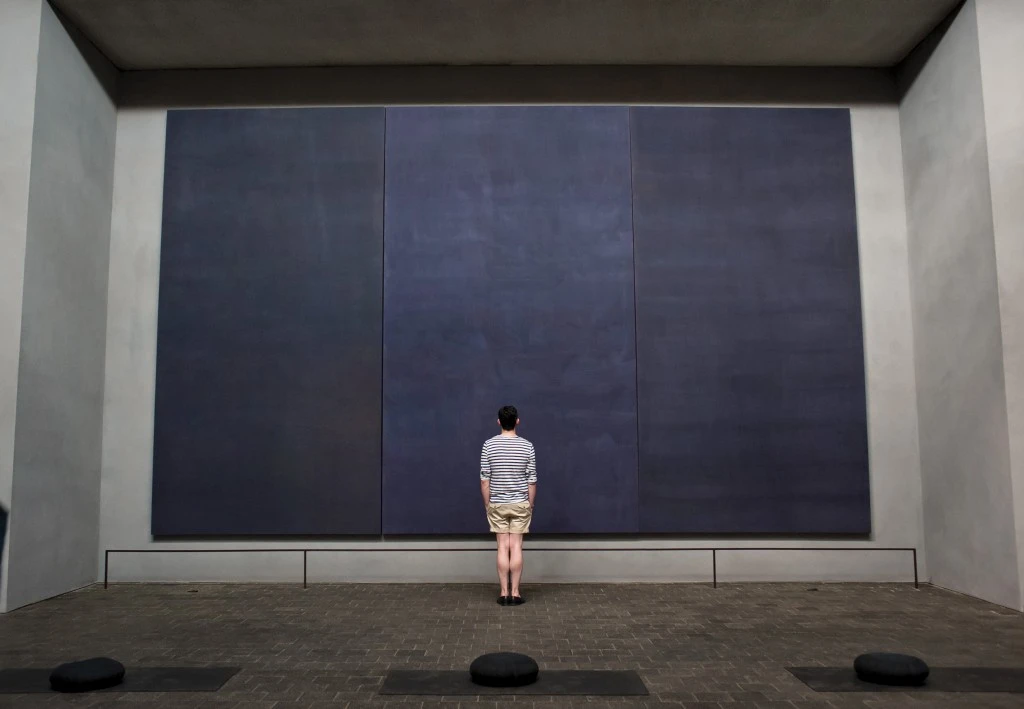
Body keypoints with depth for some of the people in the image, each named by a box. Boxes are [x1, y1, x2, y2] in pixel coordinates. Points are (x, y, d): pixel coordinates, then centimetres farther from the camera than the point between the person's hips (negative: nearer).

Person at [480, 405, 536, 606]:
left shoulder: (489, 445, -7)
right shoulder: (527, 446, -6)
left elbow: (484, 480, -5)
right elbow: (531, 480, -3)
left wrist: (487, 504, 6)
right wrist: (531, 505, 8)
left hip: (497, 504, 0)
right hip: (520, 504, 0)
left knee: (503, 547, 4)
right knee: (516, 547, 2)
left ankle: (504, 593, 6)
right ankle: (515, 593, 5)